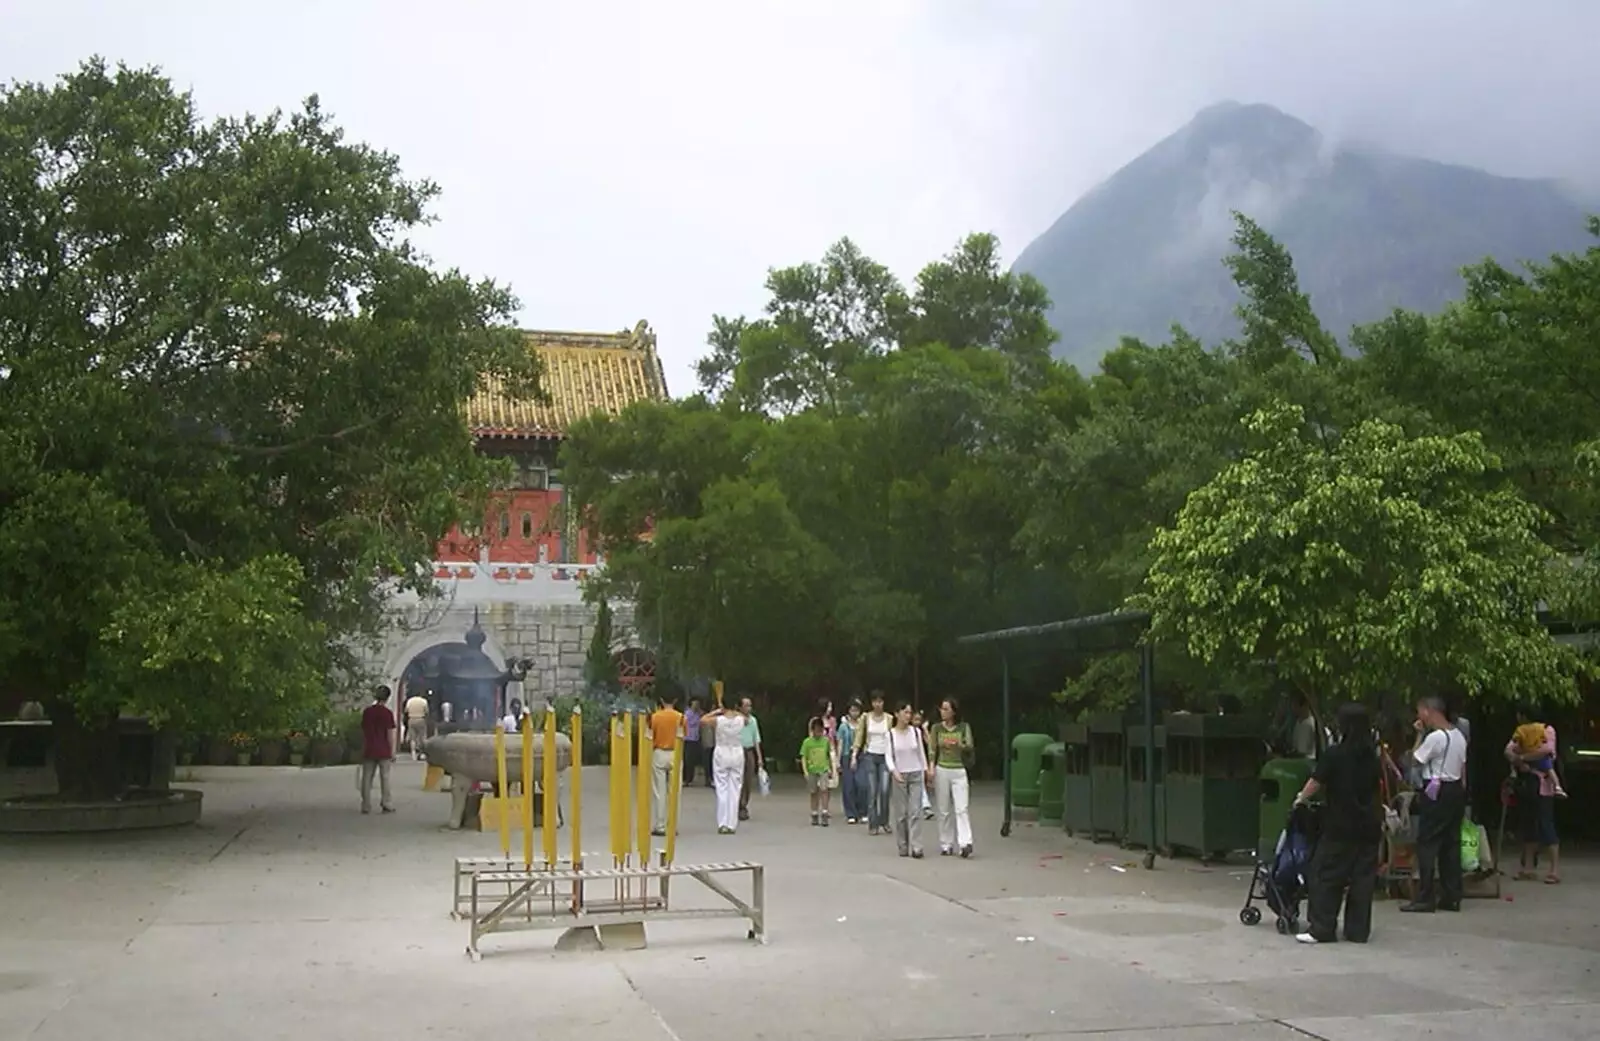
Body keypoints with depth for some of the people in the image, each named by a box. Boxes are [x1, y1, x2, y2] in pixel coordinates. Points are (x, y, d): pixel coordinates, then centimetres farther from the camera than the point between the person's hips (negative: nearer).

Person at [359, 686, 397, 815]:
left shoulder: (367, 711, 4)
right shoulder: (387, 713, -9)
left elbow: (363, 732, 8)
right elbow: (390, 734, -9)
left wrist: (363, 749, 16)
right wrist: (392, 752, -2)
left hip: (369, 750, 3)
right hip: (384, 751, -3)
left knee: (367, 778, 7)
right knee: (385, 778, 4)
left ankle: (366, 806, 7)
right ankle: (387, 805, 4)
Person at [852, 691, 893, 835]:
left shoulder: (889, 718, 2)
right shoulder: (866, 718, 2)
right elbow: (859, 737, 3)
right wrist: (854, 755, -5)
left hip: (885, 756, 0)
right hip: (870, 756, 0)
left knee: (884, 790, -7)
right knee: (872, 791, -1)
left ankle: (884, 823, 9)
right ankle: (873, 825, 5)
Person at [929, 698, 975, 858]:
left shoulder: (964, 727, 3)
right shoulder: (936, 728, 5)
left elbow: (970, 747, -9)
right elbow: (932, 750, 2)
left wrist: (959, 744, -30)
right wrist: (931, 768, -13)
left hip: (959, 771, -1)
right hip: (941, 771, 1)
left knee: (961, 808, -12)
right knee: (944, 811, 4)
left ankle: (965, 843, -20)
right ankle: (946, 845, 11)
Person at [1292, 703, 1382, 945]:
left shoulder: (1334, 755, -11)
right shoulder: (1372, 755, 4)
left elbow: (1316, 783, -6)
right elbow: (1379, 783, 14)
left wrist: (1300, 798, 11)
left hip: (1340, 826, -5)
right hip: (1369, 825, 5)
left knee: (1326, 875, 1)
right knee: (1363, 877, 8)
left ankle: (1321, 929, -1)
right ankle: (1358, 930, 10)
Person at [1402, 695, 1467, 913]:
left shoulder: (1435, 737, -18)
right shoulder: (1458, 735, 11)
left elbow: (1415, 759, -10)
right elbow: (1463, 767, 15)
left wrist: (1420, 734, -4)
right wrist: (1461, 790, 19)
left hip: (1436, 791, -9)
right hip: (1456, 790, 9)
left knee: (1427, 844, -4)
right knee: (1451, 844, 11)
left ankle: (1425, 899, -5)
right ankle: (1451, 897, 13)